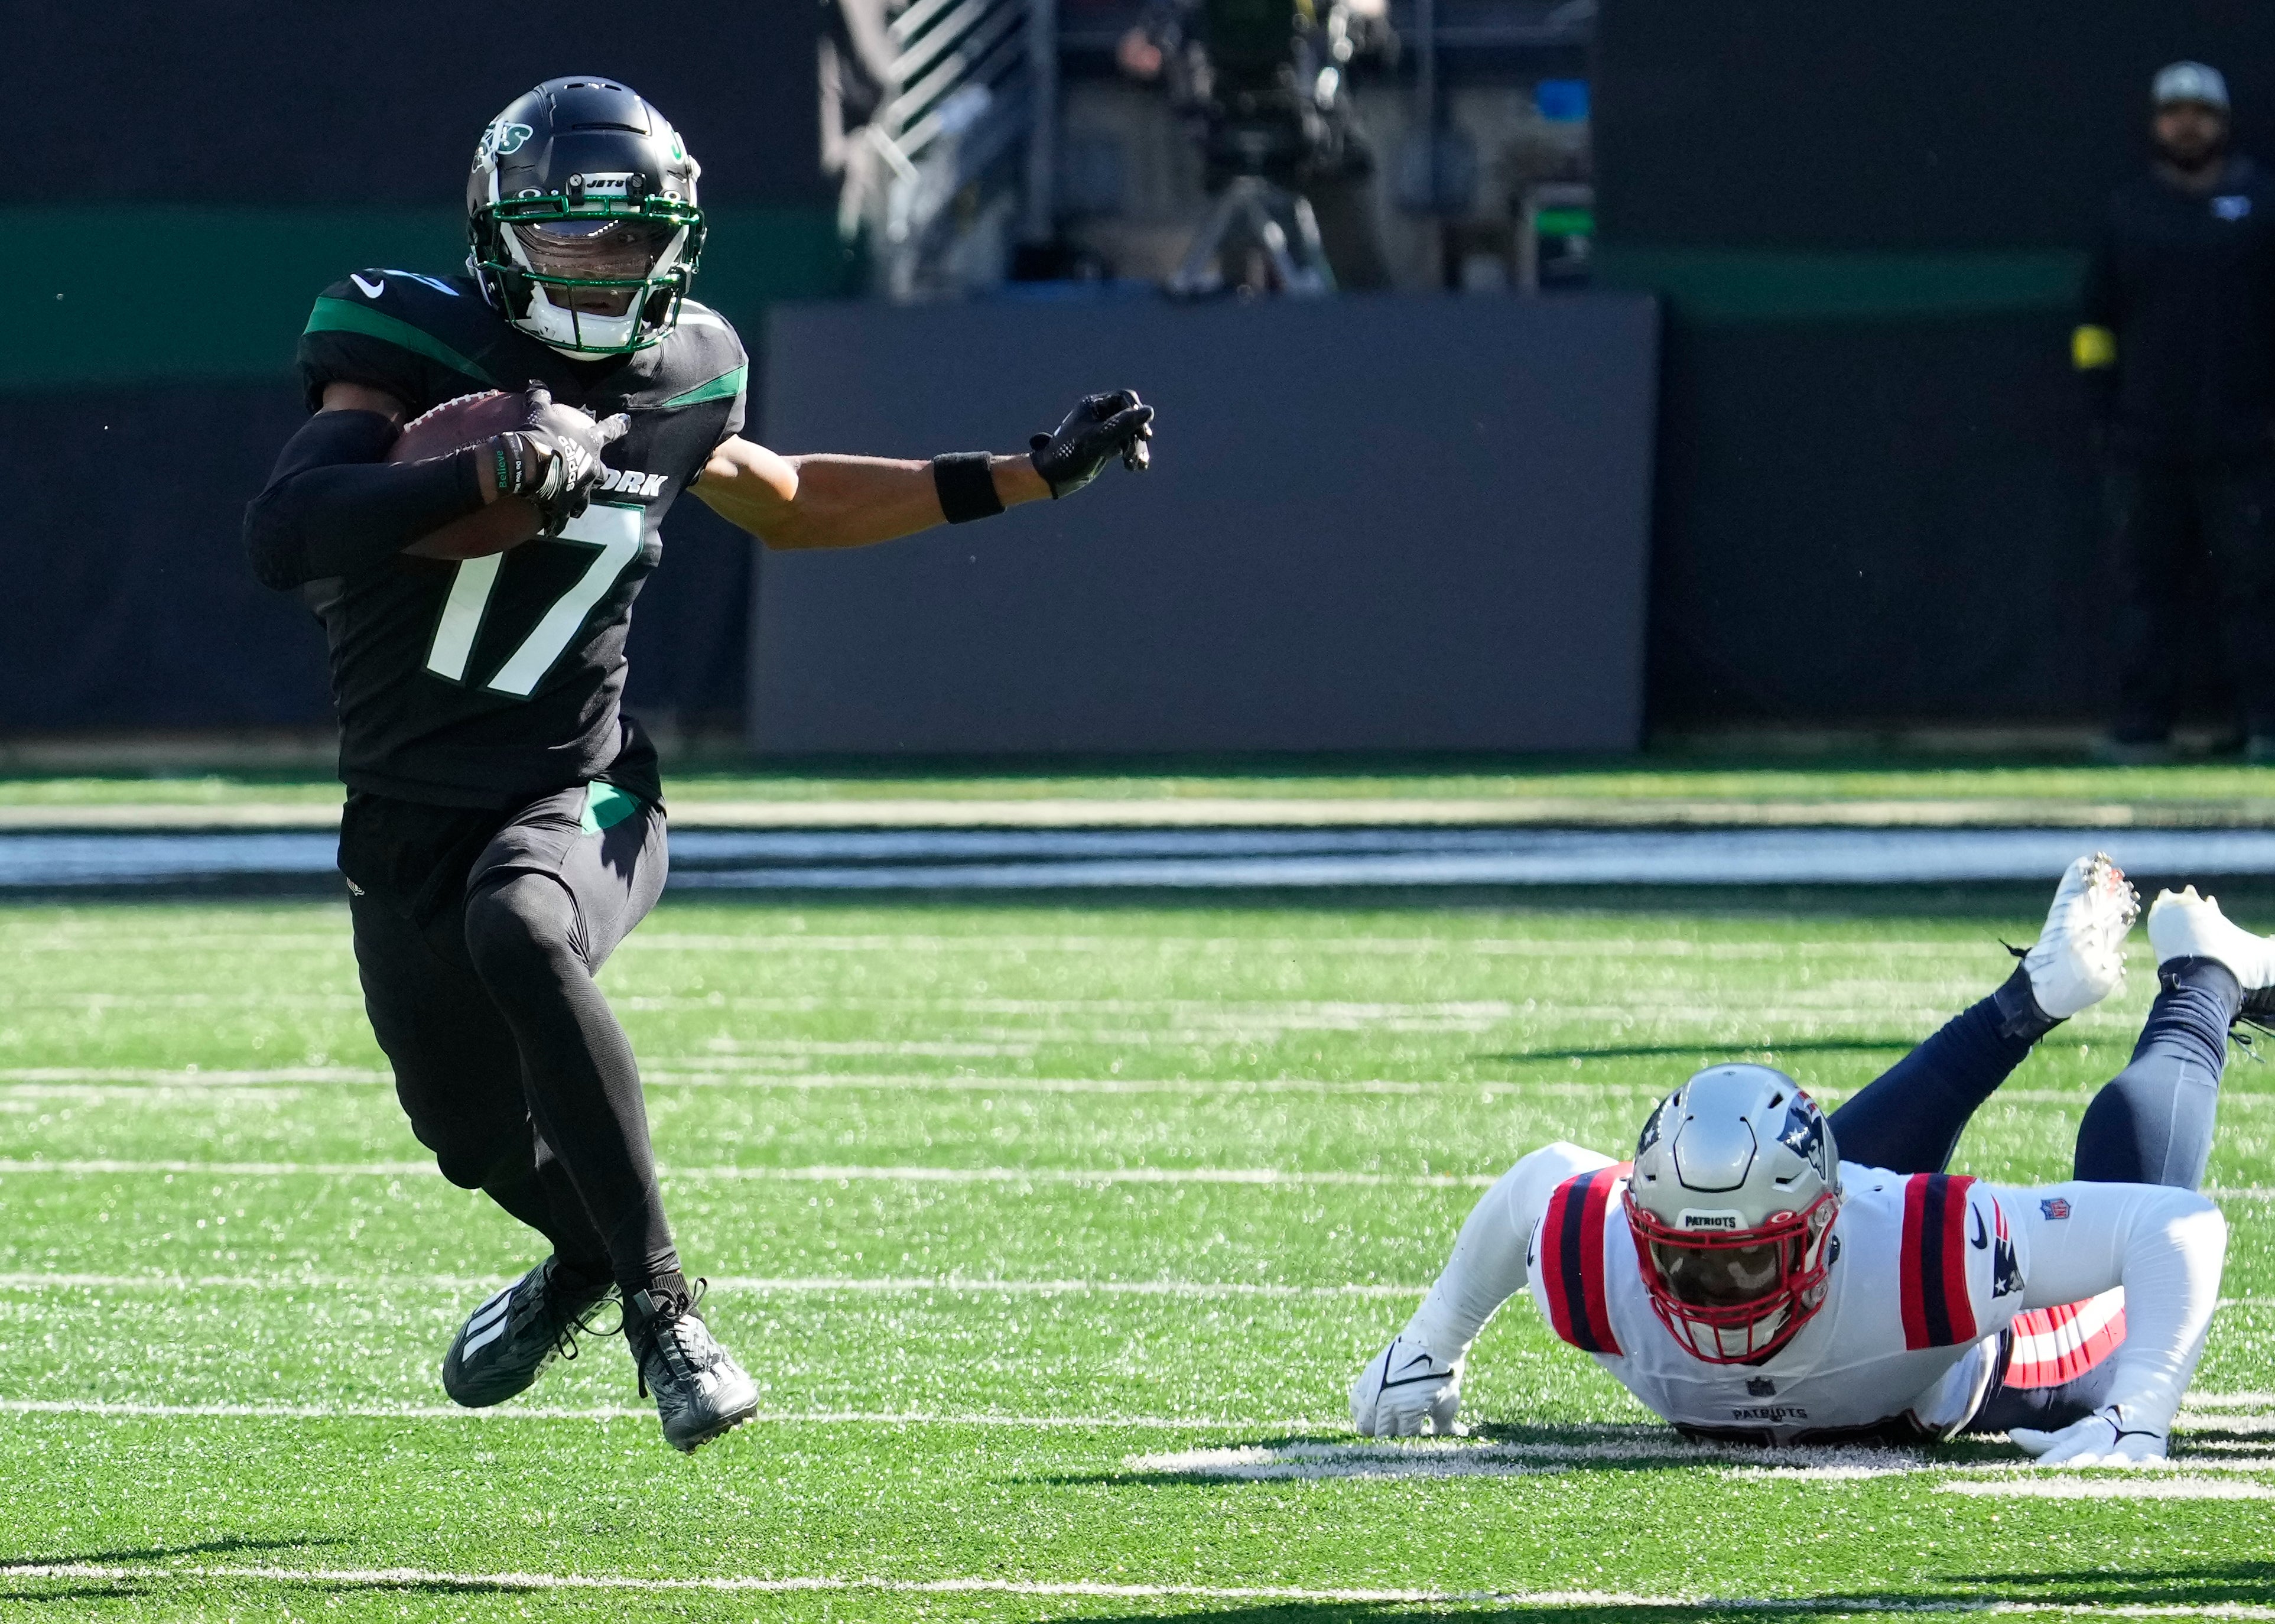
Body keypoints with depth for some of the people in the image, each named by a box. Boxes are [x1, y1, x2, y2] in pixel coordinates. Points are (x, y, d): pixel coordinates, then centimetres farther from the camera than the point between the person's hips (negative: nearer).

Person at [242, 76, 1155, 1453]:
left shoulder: (673, 387, 1)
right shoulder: (420, 349, -12)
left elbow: (789, 506, 22)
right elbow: (287, 533, -28)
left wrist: (1033, 477, 18)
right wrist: (486, 476, -41)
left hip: (577, 799, -1)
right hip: (408, 822, 1)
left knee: (517, 935, -36)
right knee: (477, 1135, 15)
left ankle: (661, 1302, -31)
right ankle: (589, 1252, 53)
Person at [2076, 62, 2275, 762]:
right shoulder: (2127, 211, 12)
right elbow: (2096, 319, 15)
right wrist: (2102, 411, 7)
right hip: (2144, 441, 2)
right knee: (2145, 585, 2)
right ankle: (2141, 726, 4)